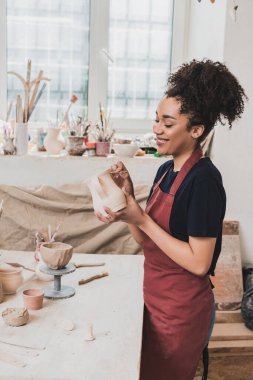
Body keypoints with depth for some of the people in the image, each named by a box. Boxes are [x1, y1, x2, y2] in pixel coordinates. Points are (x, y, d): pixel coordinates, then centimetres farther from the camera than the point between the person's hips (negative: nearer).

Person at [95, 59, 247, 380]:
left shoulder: (204, 180, -23)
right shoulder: (166, 170, 2)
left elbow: (199, 263, -25)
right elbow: (149, 242, 5)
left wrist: (141, 219, -23)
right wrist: (127, 198, -8)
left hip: (181, 308, -8)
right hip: (156, 299, 8)